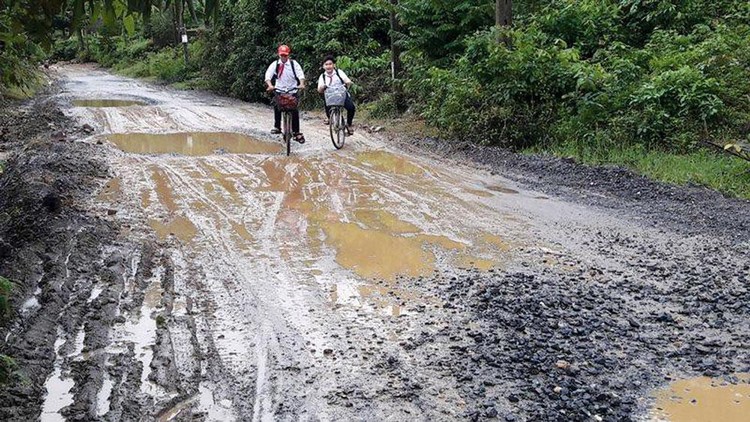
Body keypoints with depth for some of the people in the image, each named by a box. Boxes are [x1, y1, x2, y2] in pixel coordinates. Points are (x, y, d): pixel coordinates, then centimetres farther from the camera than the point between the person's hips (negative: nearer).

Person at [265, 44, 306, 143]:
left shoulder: (294, 63, -3)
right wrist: (270, 85, -29)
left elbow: (300, 74, -14)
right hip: (279, 90, 1)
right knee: (276, 106, -16)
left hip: (292, 90, -1)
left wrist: (301, 84, -33)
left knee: (295, 111, -5)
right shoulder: (275, 64, 0)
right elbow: (268, 75, -10)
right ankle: (277, 127, 3)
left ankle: (296, 132, 2)